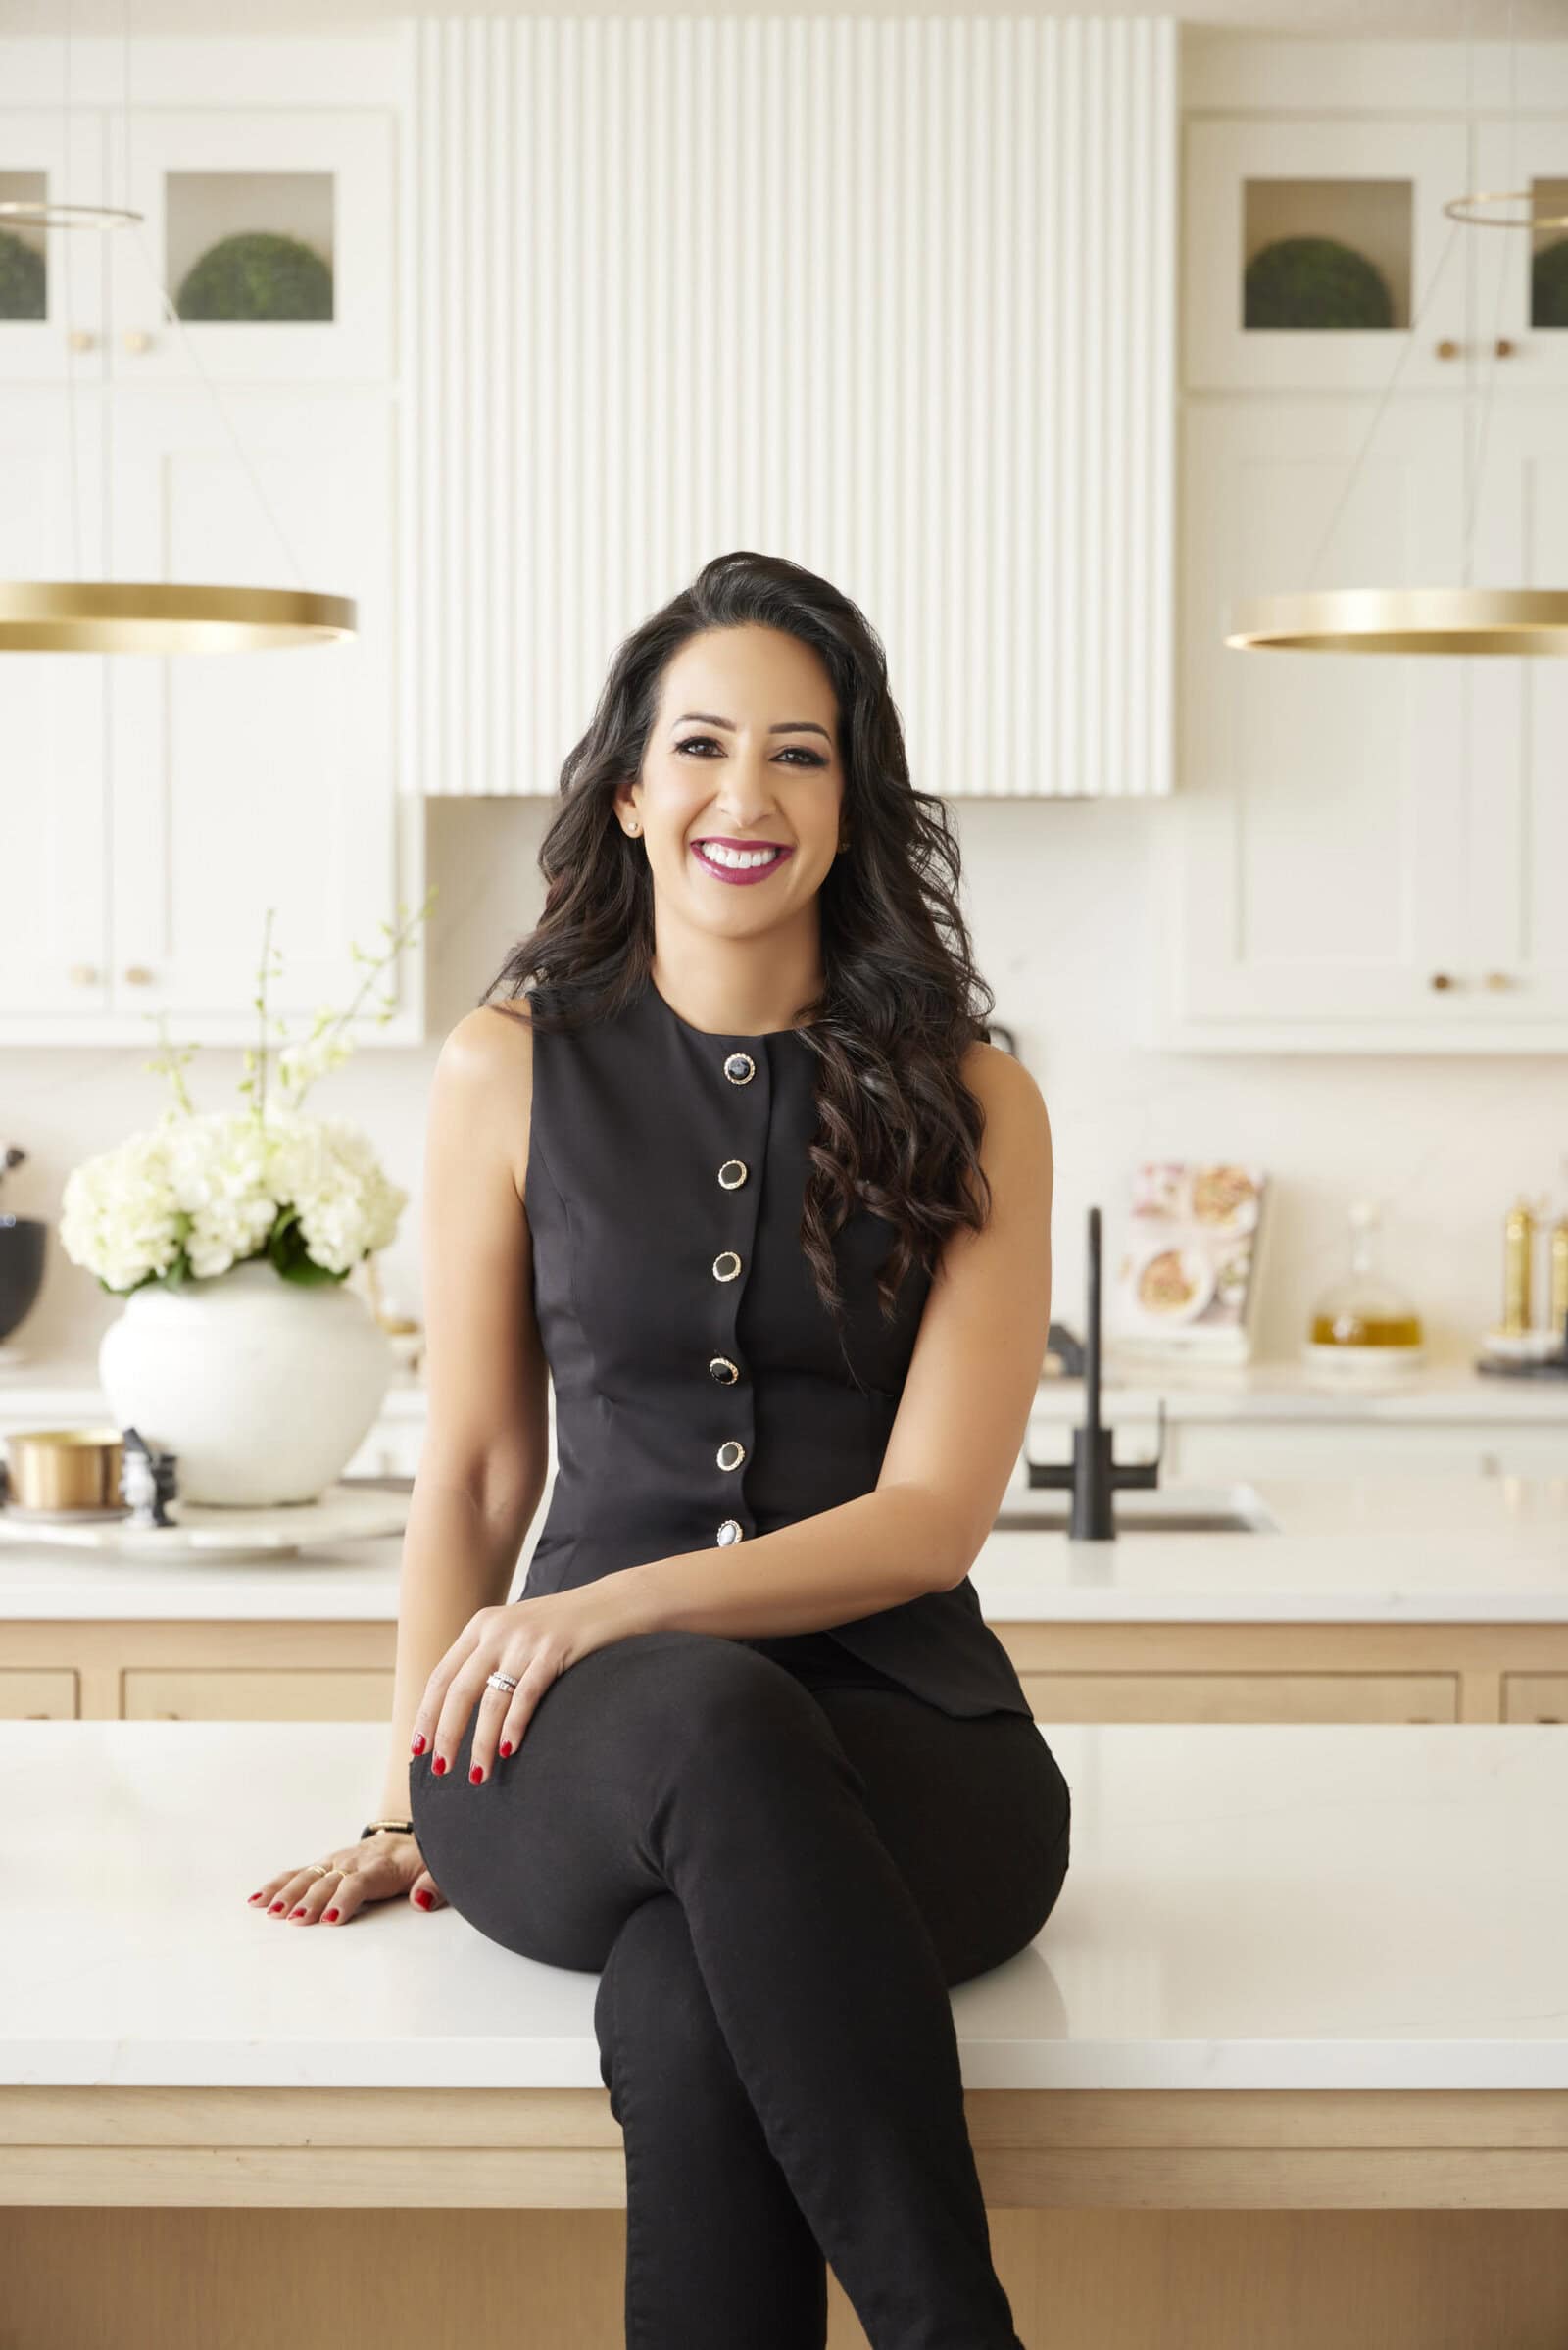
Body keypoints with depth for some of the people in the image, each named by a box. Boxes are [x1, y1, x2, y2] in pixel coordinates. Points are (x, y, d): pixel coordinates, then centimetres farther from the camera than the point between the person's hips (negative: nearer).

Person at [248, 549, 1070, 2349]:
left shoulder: (969, 1103, 6)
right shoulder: (512, 1070, 9)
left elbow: (931, 1517, -2)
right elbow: (474, 1472, 12)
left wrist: (623, 1604, -16)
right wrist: (415, 1803, 1)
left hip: (905, 1741, 0)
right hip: (587, 1746, 1)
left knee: (684, 2008, -37)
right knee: (714, 1725, -39)